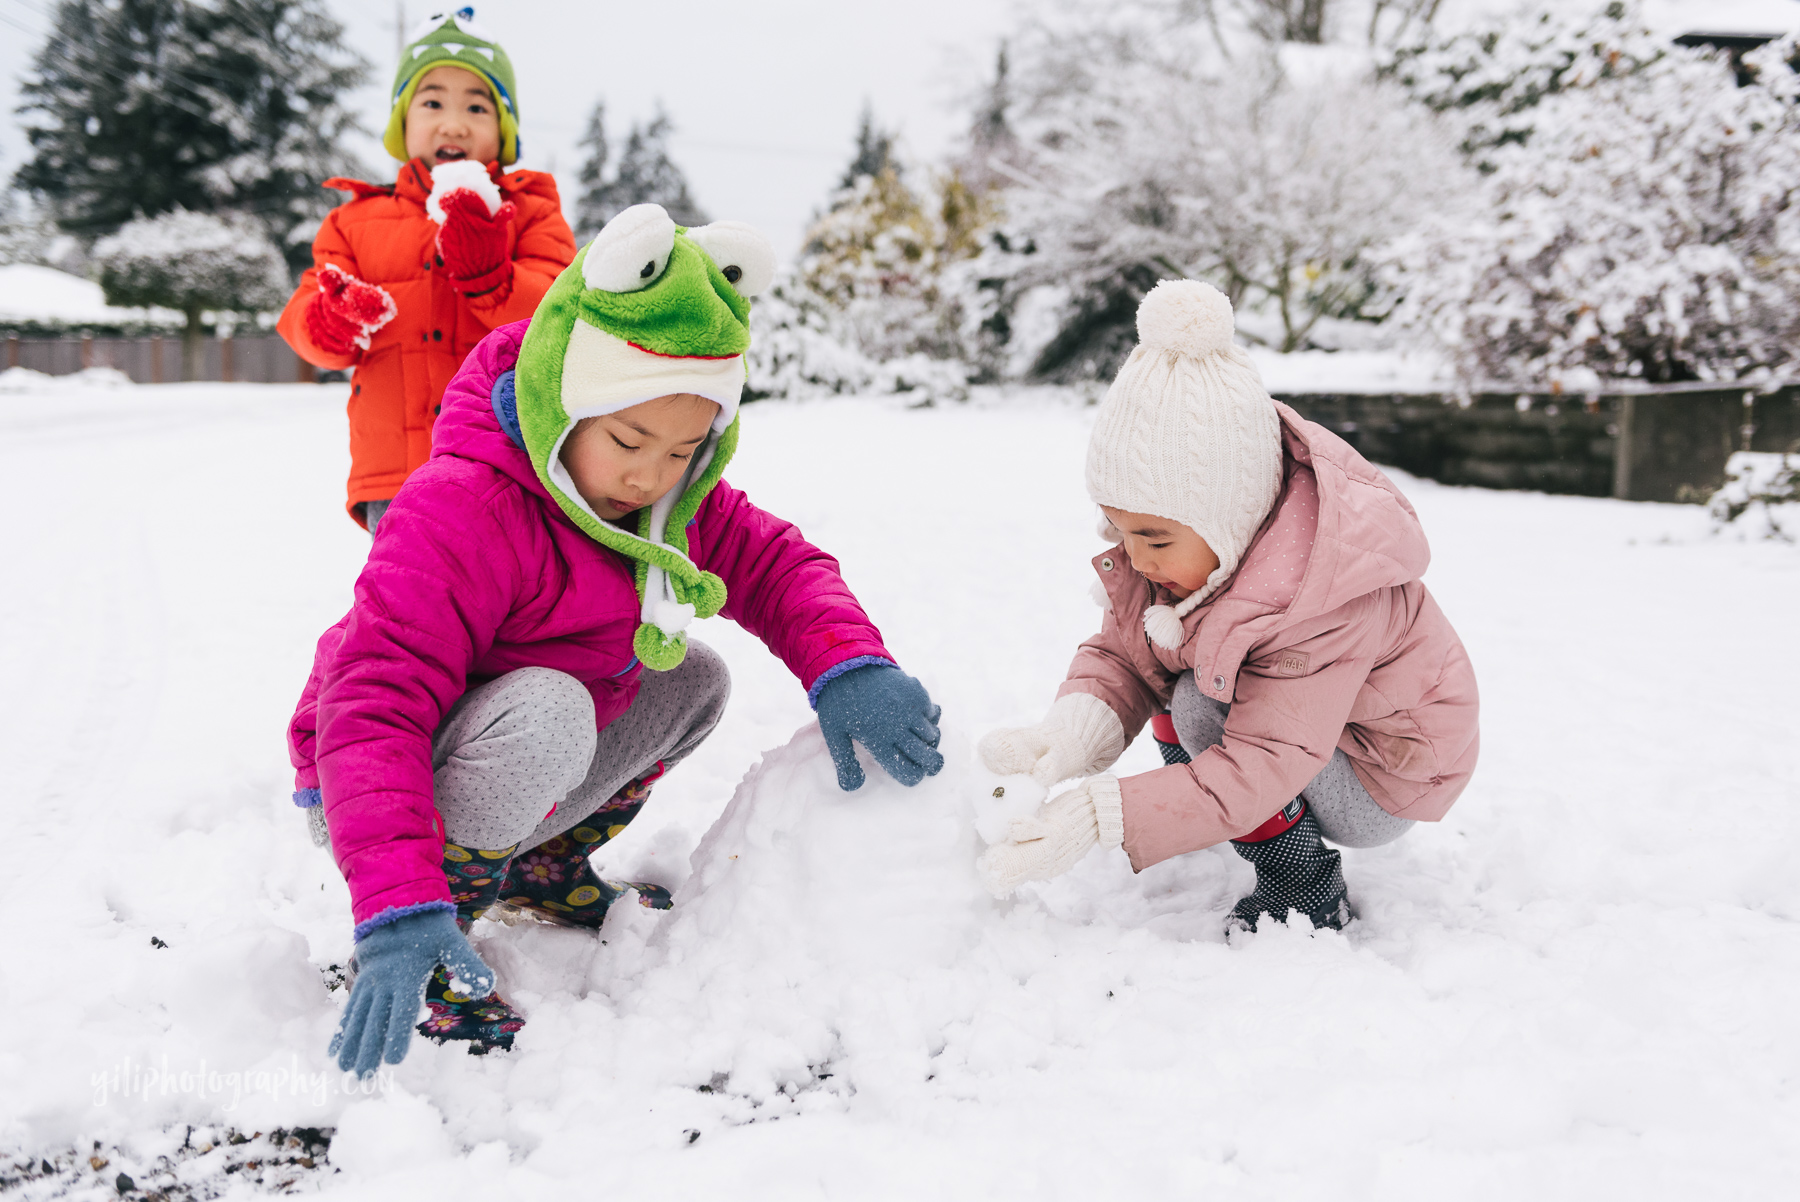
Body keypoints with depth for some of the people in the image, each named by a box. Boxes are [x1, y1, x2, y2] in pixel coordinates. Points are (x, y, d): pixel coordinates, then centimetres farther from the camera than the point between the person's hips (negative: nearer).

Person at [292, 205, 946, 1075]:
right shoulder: (457, 512, -32)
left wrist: (848, 664, -28)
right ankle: (416, 948, -16)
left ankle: (544, 869, 14)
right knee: (548, 708, -36)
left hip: (516, 782, 8)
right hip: (396, 779, -8)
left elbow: (776, 563, -4)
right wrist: (397, 910, -49)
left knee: (693, 678, 1)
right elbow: (373, 708, -38)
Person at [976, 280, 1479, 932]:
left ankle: (1305, 885, -10)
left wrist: (1098, 816, -47)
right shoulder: (1184, 536, -15)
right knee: (1160, 649, -4)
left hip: (1385, 788, -8)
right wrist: (1071, 732, -33)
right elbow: (1118, 655, -10)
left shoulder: (1317, 604, -38)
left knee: (1202, 703, -27)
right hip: (1300, 732, 8)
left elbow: (1255, 773, -39)